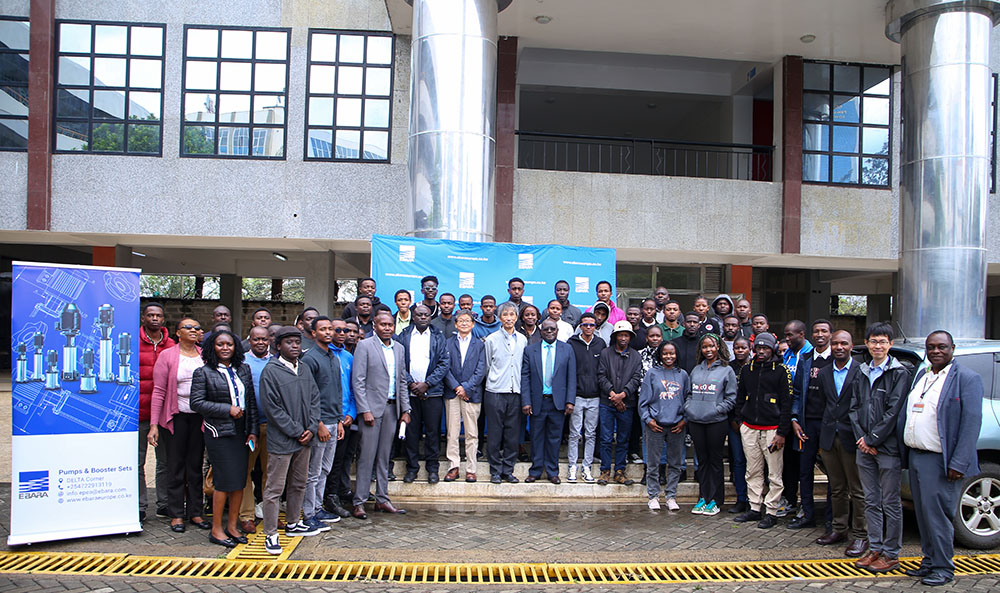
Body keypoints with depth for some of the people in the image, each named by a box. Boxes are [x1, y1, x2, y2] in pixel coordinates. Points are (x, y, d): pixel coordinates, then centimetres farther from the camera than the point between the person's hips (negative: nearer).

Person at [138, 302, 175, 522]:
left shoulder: (171, 346, 7)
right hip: (139, 413, -2)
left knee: (165, 461, 9)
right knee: (137, 462, 3)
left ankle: (164, 504, 19)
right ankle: (140, 506, 13)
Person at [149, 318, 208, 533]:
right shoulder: (167, 356, -2)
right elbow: (159, 391, -4)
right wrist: (154, 424, -9)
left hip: (200, 416, 3)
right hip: (176, 416, -3)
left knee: (196, 465, 9)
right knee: (176, 466, 4)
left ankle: (195, 512, 18)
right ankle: (176, 514, 13)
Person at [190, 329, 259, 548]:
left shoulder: (244, 370, 12)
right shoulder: (203, 373, -1)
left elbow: (252, 402, 11)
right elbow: (197, 402, -7)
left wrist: (253, 431, 5)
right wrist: (227, 410, -13)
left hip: (241, 432, 5)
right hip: (219, 433, -5)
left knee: (240, 480, 5)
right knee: (225, 480, -5)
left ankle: (232, 525, 18)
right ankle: (216, 529, 9)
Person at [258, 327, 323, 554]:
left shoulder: (304, 369, 9)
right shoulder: (271, 371, -11)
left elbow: (314, 399, 10)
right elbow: (272, 408, -14)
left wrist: (311, 428, -3)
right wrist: (296, 432, -13)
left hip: (304, 440, 7)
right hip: (281, 440, -7)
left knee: (299, 484, 17)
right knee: (275, 488, 0)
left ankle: (293, 523, 32)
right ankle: (271, 534, 9)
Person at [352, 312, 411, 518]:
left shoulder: (399, 348, 13)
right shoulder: (364, 346, -3)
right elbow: (358, 381, -8)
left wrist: (405, 410, 10)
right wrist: (365, 410, -14)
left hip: (392, 408, 5)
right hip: (372, 407, -5)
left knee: (384, 456, 10)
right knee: (367, 456, -4)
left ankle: (382, 499, 18)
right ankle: (359, 502, 3)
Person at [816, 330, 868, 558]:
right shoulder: (824, 373, 10)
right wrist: (823, 436, 11)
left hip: (852, 438, -5)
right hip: (829, 438, 5)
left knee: (857, 490, 3)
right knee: (837, 488, 15)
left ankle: (860, 535, 12)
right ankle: (839, 529, 26)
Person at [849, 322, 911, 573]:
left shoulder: (899, 373, -6)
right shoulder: (862, 373, 12)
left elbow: (893, 411, -12)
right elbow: (854, 407, 10)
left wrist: (872, 439, -11)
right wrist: (861, 437, -2)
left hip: (888, 447, -6)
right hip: (864, 447, 6)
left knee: (890, 503, 2)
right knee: (871, 501, 12)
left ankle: (891, 554, 11)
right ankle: (875, 548, 22)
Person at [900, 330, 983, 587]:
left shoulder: (967, 378, -8)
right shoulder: (921, 376, 14)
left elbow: (972, 423, -13)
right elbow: (906, 414, 18)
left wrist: (959, 464, -18)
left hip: (940, 461, -7)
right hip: (915, 456, 7)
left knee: (937, 515, -2)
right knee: (923, 514, 14)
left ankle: (943, 568, 11)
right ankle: (929, 561, 25)